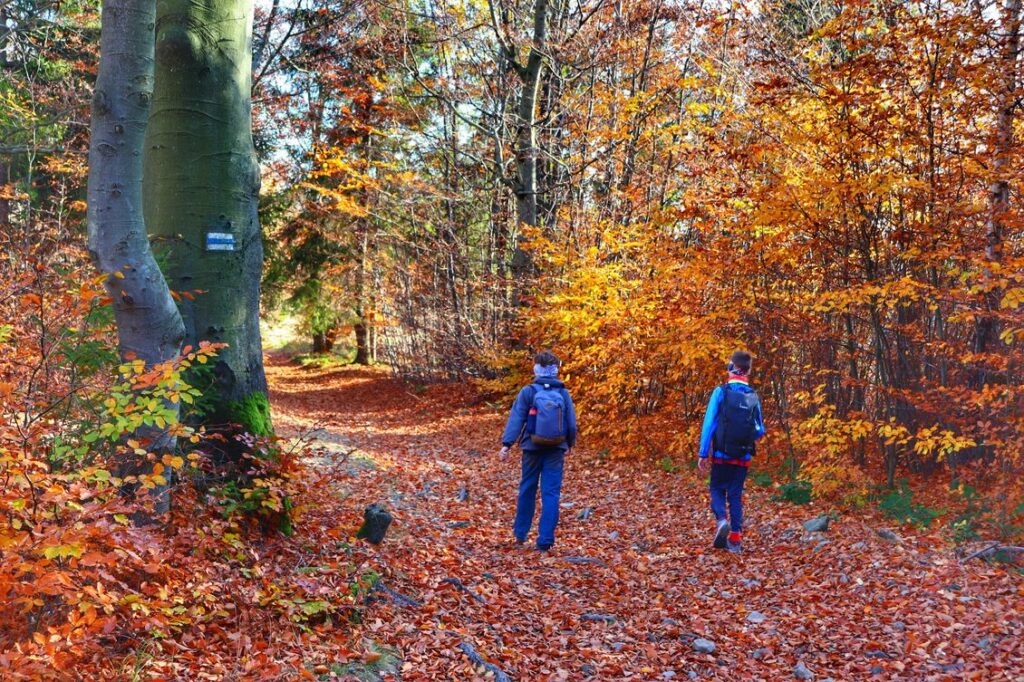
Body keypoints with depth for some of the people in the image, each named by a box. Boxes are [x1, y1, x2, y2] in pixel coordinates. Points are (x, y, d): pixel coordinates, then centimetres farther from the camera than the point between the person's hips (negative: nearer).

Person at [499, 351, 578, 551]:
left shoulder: (528, 392, -7)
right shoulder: (563, 394, -1)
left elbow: (516, 418, -11)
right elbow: (571, 423, 3)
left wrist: (506, 443, -12)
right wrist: (570, 444, 20)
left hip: (532, 448, 0)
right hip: (555, 450, 0)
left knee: (527, 490, 15)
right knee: (551, 493, 1)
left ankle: (520, 533, 27)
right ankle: (545, 540, -3)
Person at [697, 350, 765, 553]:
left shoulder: (721, 392, -9)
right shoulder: (754, 397, 0)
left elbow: (709, 424, -11)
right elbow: (760, 431, 5)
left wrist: (703, 453, -7)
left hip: (721, 454, -2)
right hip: (743, 457, 2)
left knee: (717, 489, 13)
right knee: (736, 495, 11)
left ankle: (721, 520, -14)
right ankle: (735, 539, 7)